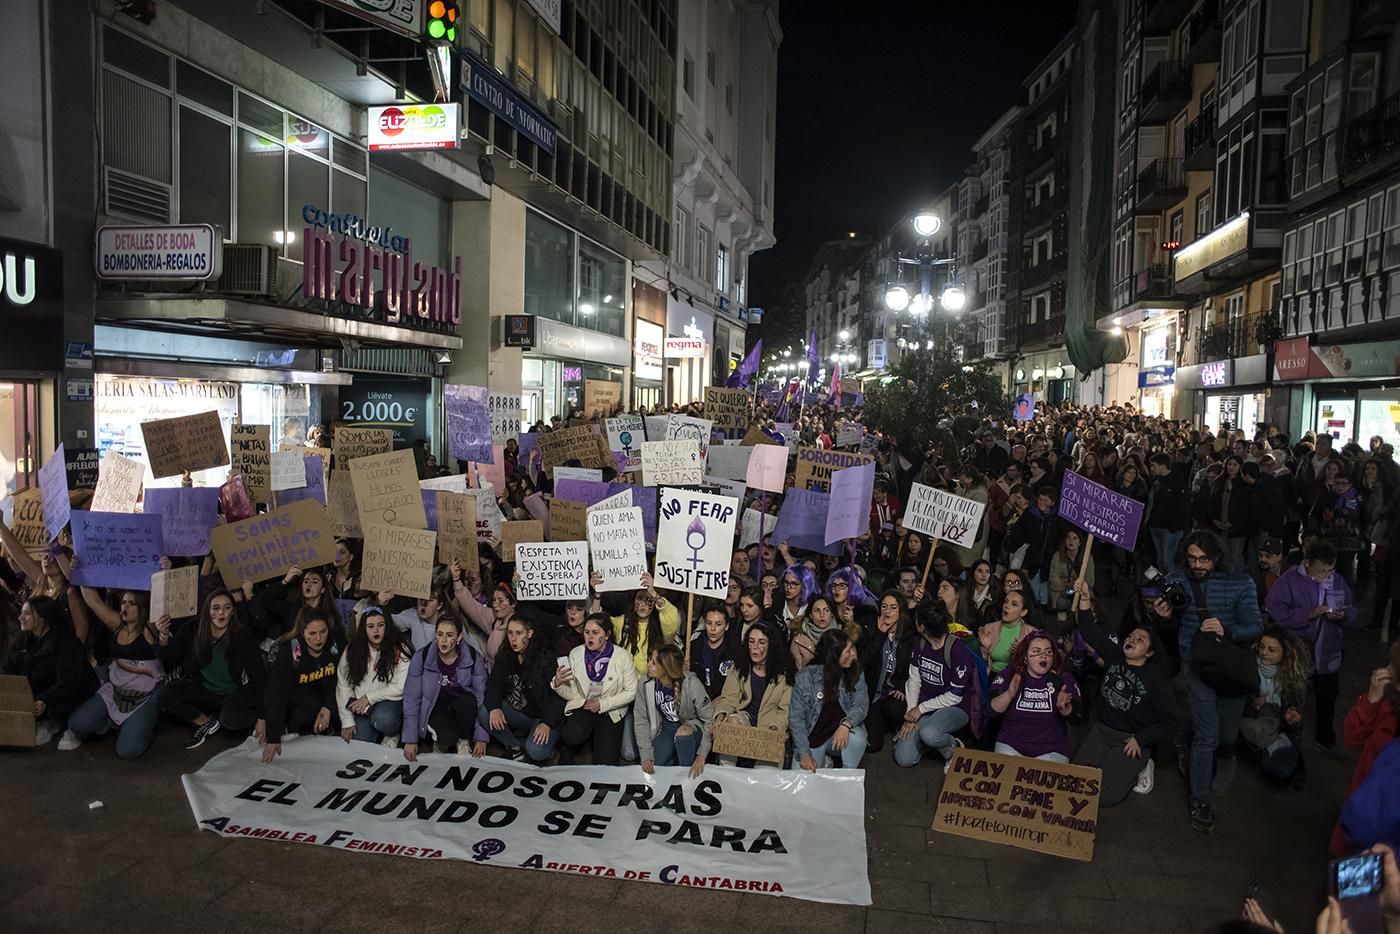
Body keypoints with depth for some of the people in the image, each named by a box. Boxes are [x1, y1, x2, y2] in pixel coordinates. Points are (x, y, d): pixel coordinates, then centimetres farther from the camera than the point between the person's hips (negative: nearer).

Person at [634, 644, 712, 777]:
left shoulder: (691, 684, -25)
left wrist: (701, 755, -20)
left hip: (692, 725, -3)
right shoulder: (646, 684, -16)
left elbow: (709, 719, -17)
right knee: (656, 764, -18)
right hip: (666, 727, 3)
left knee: (683, 733, -36)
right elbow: (641, 721, -8)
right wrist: (646, 755, -14)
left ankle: (687, 774, -11)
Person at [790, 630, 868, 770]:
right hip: (812, 739, 0)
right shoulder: (805, 677, -11)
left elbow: (861, 705, -12)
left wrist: (846, 724, -34)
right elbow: (796, 718, -7)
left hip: (842, 733, 0)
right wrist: (804, 754, -15)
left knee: (856, 738, -32)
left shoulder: (855, 674, -4)